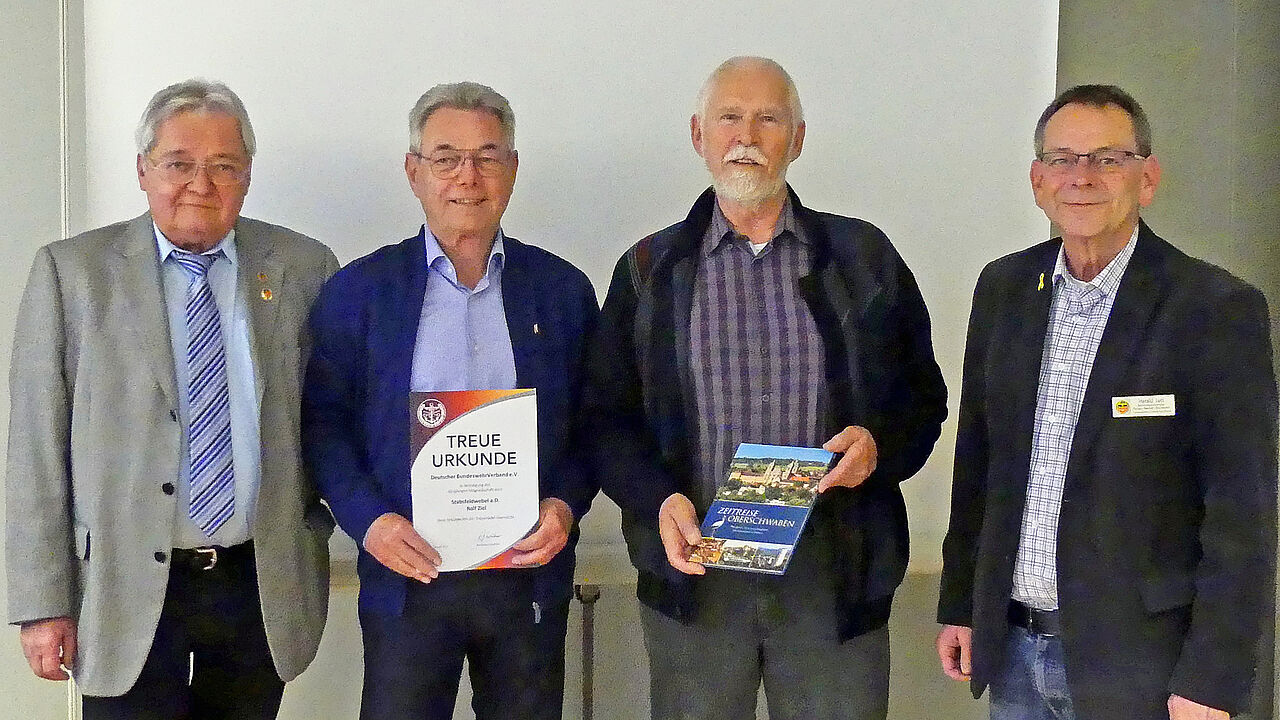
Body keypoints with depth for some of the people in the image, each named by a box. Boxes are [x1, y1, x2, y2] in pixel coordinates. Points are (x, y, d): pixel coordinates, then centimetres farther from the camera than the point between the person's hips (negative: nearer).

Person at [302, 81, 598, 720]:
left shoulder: (562, 289, 5)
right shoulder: (358, 290, 2)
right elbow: (322, 421, 1)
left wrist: (566, 505, -9)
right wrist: (368, 519, -13)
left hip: (530, 573, 2)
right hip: (408, 573, -1)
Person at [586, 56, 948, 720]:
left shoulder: (864, 256, 7)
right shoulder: (648, 269, 7)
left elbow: (922, 397, 10)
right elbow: (608, 416, 5)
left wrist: (879, 444, -11)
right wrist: (658, 499, -12)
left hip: (837, 572, 0)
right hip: (695, 570, 0)